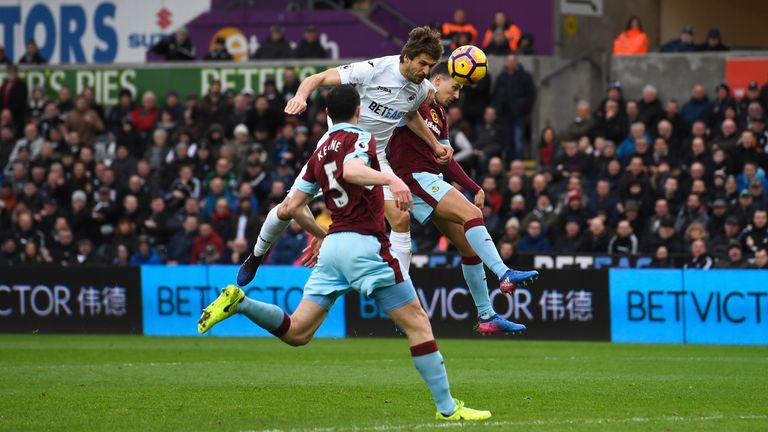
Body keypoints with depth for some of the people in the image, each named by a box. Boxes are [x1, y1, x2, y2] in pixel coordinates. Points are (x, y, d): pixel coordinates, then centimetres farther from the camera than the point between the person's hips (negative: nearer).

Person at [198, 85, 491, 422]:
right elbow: (351, 170, -28)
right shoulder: (360, 139, -4)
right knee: (417, 322, -1)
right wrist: (390, 178, -40)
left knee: (296, 333, 8)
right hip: (365, 243, -7)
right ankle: (447, 407, -3)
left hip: (333, 244, 7)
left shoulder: (321, 151, 16)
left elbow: (294, 206, 18)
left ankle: (238, 302, -10)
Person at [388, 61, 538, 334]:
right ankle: (505, 274, -34)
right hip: (415, 177, -10)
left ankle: (486, 315, 12)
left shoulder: (440, 116, 23)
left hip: (433, 181, 10)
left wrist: (474, 189, 18)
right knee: (472, 214, -25)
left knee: (470, 247, 7)